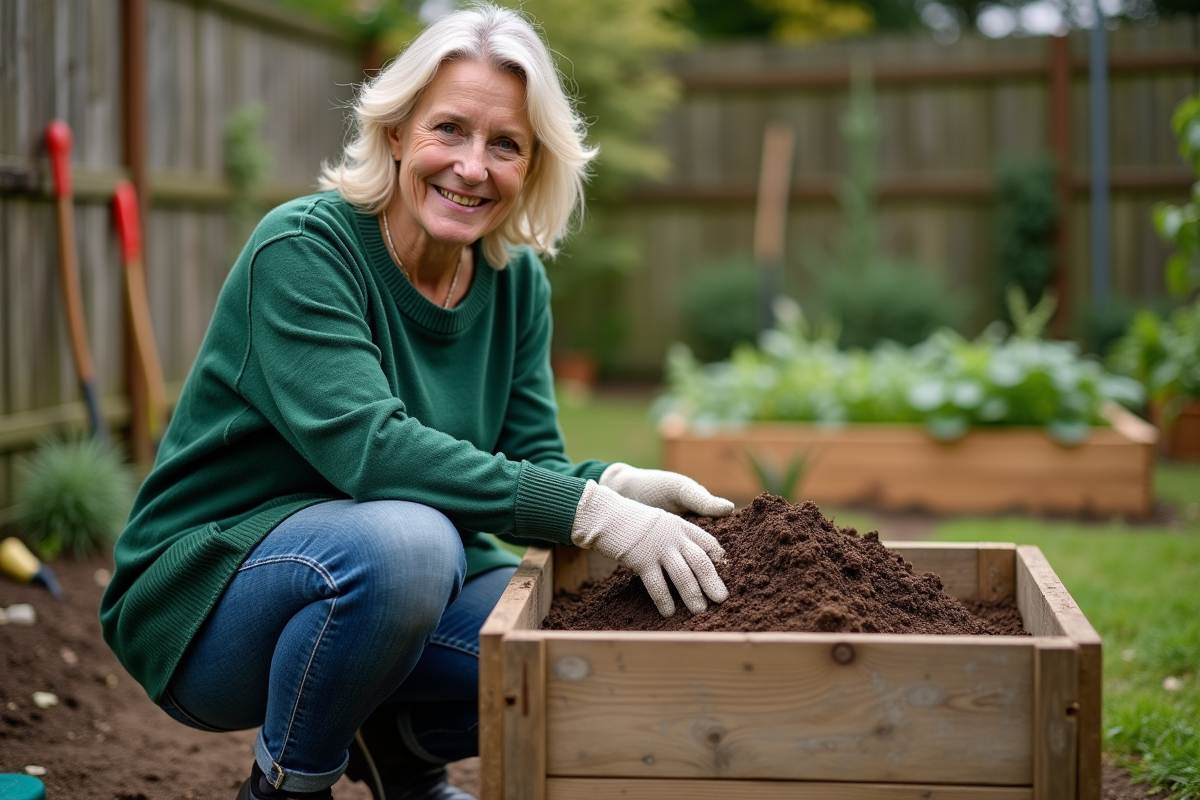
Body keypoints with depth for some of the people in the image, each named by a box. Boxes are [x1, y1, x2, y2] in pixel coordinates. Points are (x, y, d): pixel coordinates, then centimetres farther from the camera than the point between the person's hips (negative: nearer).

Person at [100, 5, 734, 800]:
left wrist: (618, 486, -26)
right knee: (402, 542, -37)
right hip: (206, 593, -6)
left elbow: (530, 463, -2)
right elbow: (366, 445, -33)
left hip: (407, 578, 6)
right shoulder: (302, 248, -20)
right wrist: (587, 510, -38)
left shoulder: (516, 281, 1)